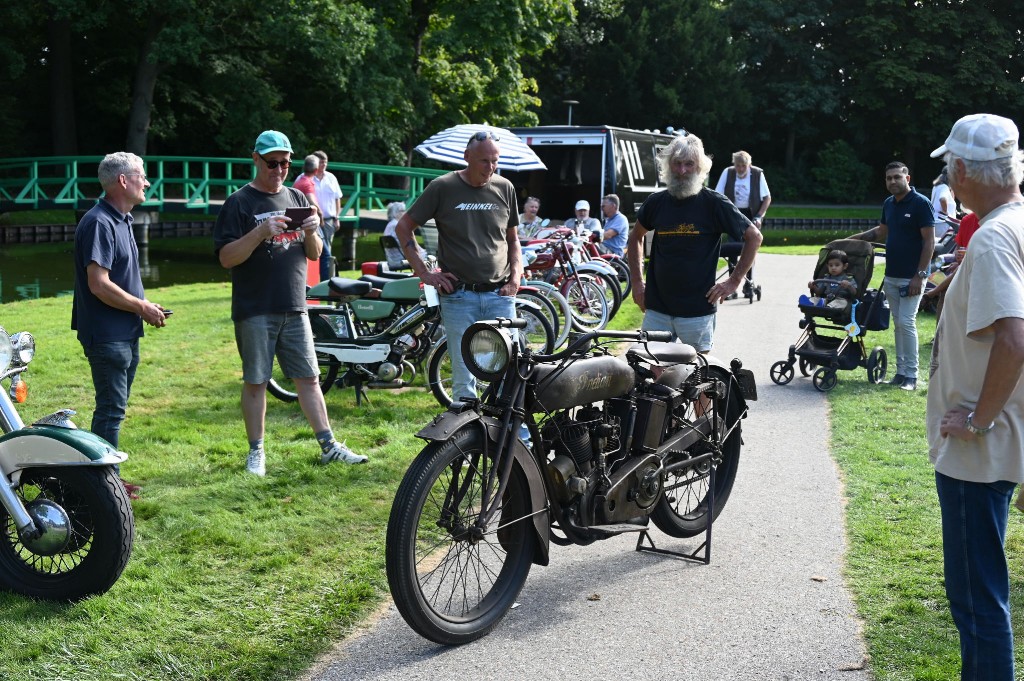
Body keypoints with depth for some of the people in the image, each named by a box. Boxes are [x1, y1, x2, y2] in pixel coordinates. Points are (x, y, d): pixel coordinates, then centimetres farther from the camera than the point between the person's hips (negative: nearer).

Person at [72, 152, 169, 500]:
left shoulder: (121, 220, 15)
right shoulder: (99, 223, -17)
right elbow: (99, 285, -24)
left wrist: (145, 306, 8)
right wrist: (143, 308, -15)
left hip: (126, 333, 10)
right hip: (107, 336, -10)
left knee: (114, 408, 15)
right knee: (111, 410, -5)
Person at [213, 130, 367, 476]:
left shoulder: (298, 199, 13)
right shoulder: (239, 203, -3)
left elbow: (314, 254, 15)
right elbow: (226, 258, -10)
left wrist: (311, 232, -7)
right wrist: (262, 232, -22)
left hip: (294, 307, 4)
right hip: (255, 311, -4)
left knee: (308, 378, 8)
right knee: (255, 381, 3)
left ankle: (329, 445, 13)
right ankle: (256, 452, 13)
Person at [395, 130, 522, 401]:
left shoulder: (504, 188, 10)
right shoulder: (442, 187, 1)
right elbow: (404, 226, 7)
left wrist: (516, 274, 6)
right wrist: (424, 272, 0)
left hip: (500, 295, 3)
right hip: (458, 295, -3)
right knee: (464, 377, -2)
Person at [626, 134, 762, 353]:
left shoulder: (714, 203, -4)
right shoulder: (656, 202, 7)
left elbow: (754, 237, 1)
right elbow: (635, 237, 23)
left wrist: (734, 280, -4)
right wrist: (636, 281, 14)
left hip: (698, 310, -3)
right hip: (656, 308, 3)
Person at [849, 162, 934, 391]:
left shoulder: (921, 204, -10)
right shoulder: (889, 204, 11)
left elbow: (929, 241, -12)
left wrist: (919, 275, -17)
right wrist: (854, 238, 16)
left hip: (911, 277, -7)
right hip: (891, 275, 7)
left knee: (906, 322, -10)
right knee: (898, 324, 9)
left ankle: (911, 375, -4)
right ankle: (901, 372, 15)